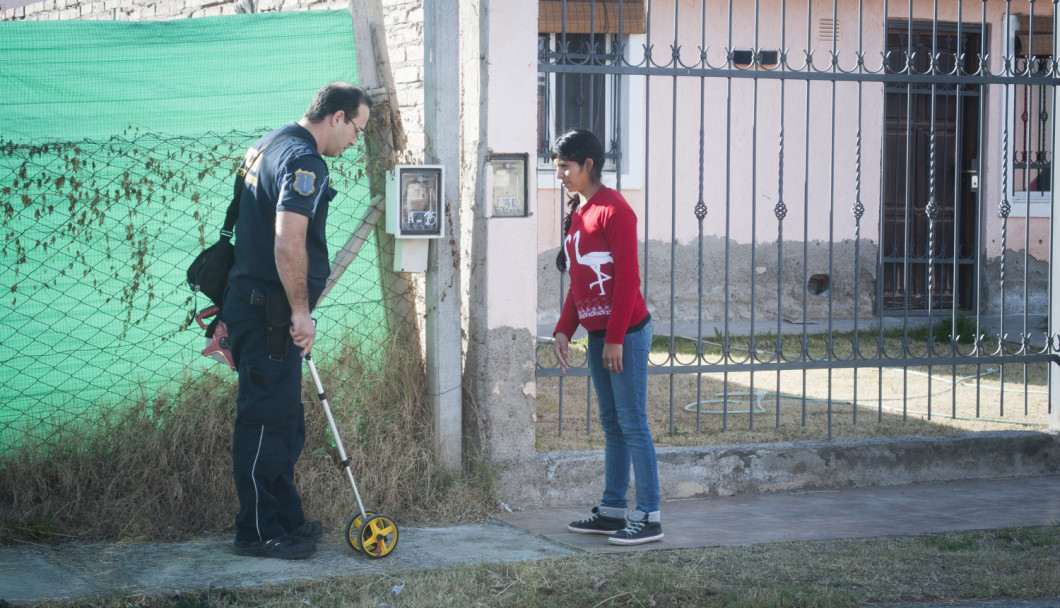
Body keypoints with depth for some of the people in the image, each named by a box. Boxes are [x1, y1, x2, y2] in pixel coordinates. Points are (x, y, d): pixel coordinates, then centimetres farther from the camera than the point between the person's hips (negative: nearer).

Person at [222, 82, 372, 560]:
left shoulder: (267, 145, 17)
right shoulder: (304, 160, -16)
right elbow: (289, 241, -27)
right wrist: (300, 310, -21)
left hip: (251, 302, 10)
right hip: (268, 311, -10)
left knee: (283, 420, 16)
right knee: (267, 419, -4)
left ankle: (286, 520, 24)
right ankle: (258, 533, 2)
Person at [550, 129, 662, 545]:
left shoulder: (614, 209, -13)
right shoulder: (577, 213, 15)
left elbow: (627, 277, -17)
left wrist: (616, 338, -19)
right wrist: (564, 329, 11)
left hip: (626, 333, -9)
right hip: (597, 335, 9)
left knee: (632, 424, -7)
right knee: (611, 425, 12)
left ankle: (648, 517, -3)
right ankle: (612, 510, 18)